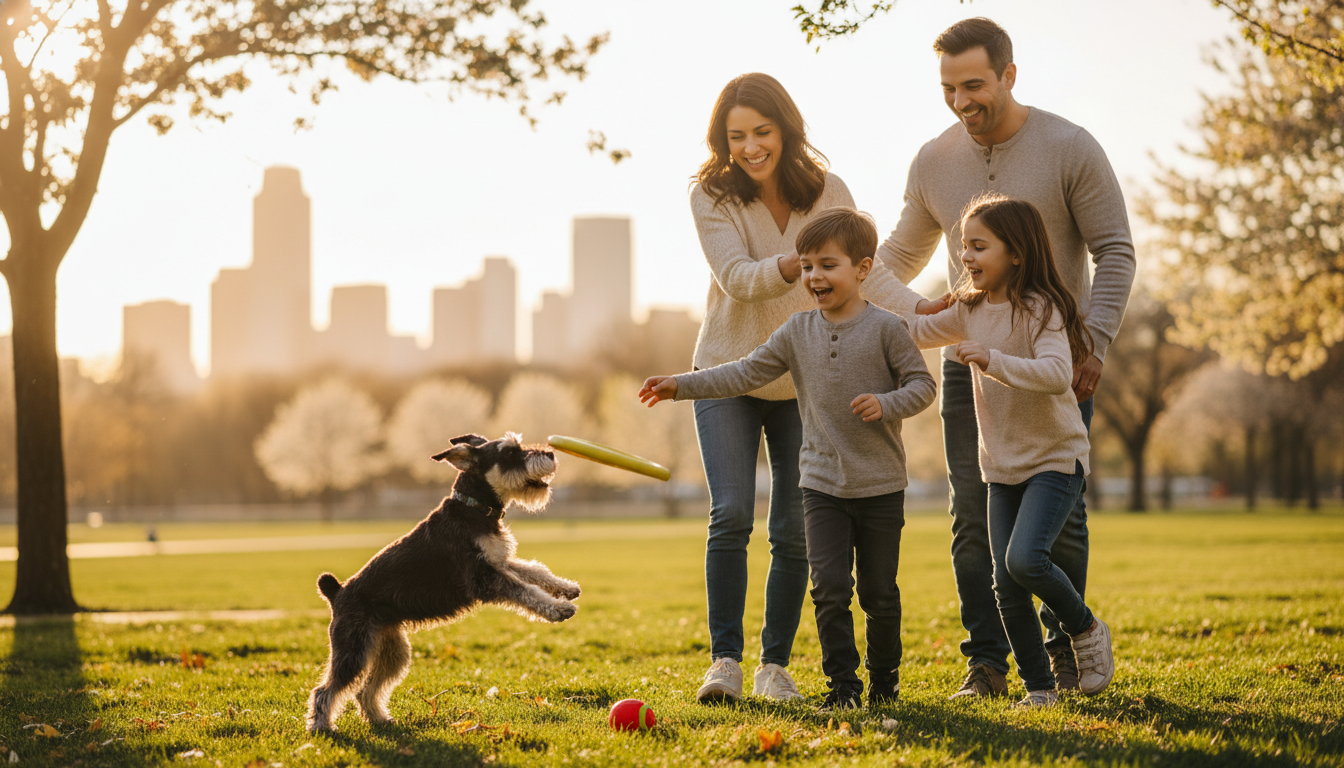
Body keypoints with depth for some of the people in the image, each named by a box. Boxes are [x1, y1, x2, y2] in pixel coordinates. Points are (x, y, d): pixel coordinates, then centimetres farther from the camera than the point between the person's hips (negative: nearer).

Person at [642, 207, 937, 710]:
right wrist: (682, 385, -2)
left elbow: (922, 385, -2)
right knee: (829, 587, -7)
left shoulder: (886, 329, -5)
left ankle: (884, 677, 24)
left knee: (879, 591, 6)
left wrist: (886, 404, -21)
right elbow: (747, 374, 5)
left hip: (881, 485, -2)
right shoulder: (797, 333, 5)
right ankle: (842, 683, 3)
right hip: (821, 484, 2)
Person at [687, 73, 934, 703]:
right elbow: (736, 277, -23)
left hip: (804, 382, 2)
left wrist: (922, 310, -31)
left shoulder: (827, 192, -6)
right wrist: (796, 263, -42)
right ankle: (724, 659, -5)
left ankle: (774, 665, 12)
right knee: (731, 516, -13)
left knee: (792, 532, 0)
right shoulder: (711, 195, -11)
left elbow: (867, 271, -13)